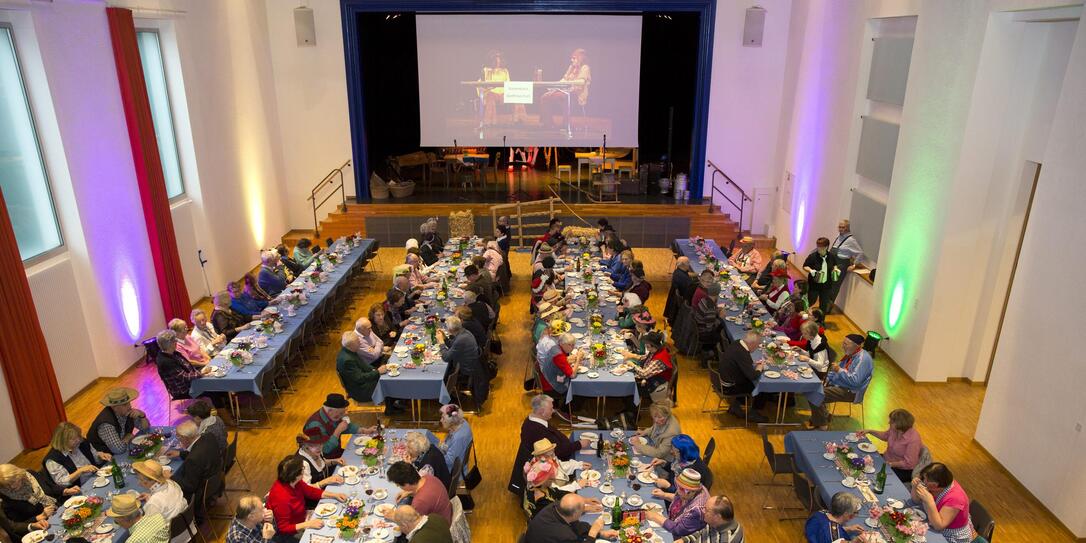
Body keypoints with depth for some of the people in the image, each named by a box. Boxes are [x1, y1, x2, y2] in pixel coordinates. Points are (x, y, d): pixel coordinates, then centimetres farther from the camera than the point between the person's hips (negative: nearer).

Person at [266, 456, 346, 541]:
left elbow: (310, 491, 6)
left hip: (301, 518, 8)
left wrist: (334, 495, -1)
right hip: (292, 533, -8)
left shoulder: (293, 482, -12)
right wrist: (308, 524, -33)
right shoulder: (281, 497, -35)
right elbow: (283, 528, -29)